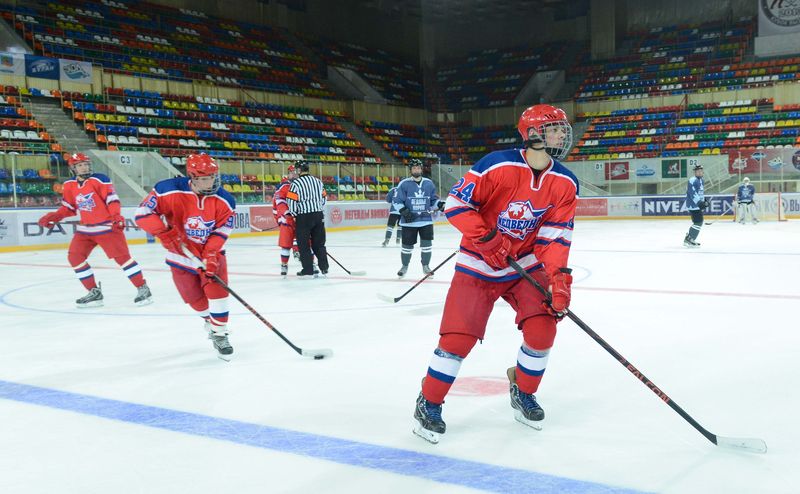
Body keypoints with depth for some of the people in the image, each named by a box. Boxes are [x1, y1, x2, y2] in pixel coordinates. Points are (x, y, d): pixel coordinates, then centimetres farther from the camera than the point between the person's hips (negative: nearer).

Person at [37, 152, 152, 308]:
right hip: (85, 229, 6)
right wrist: (53, 217, 4)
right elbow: (69, 207, 16)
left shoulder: (99, 180, -12)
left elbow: (112, 199, -16)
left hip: (107, 226, -6)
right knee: (74, 257, -2)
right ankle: (94, 292, 7)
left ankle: (143, 288, -2)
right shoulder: (69, 185, 5)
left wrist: (117, 217, -29)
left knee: (121, 256, -11)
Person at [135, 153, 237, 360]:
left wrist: (210, 259, -24)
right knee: (195, 298, 5)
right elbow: (143, 213, -19)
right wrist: (166, 233, -27)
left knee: (217, 289, -14)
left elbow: (220, 233, -13)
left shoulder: (224, 201, -16)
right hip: (182, 254, -1)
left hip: (212, 252, 1)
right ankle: (210, 320, 37)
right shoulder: (170, 190, -24)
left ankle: (219, 334, 3)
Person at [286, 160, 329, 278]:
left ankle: (308, 270, 1)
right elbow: (324, 198, 14)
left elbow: (291, 202, -10)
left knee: (304, 244, 2)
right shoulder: (318, 181, 9)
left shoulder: (296, 183, -10)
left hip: (304, 217, -5)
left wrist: (293, 214, 6)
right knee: (319, 243, 13)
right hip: (318, 215, 6)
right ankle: (324, 268, 14)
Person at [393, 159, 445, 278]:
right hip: (409, 221, -2)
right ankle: (405, 266, 28)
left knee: (427, 244, -1)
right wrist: (404, 211, -18)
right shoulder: (404, 184, -4)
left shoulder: (429, 183, 6)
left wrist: (440, 204, -7)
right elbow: (397, 202, -4)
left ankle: (426, 265, 19)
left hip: (426, 220, 2)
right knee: (407, 245, 6)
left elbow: (433, 200, 13)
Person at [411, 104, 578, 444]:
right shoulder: (498, 166, -21)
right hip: (479, 264, -4)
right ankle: (429, 403, 12)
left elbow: (555, 235, -7)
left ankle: (523, 394, 20)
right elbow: (456, 202, -16)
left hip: (526, 264, 5)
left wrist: (559, 277, -20)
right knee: (458, 337, -10)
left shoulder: (565, 183, -5)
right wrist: (485, 238, -25)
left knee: (542, 329, -7)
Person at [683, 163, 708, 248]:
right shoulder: (693, 180, -16)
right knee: (698, 222, -14)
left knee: (699, 222, 16)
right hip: (693, 205, -11)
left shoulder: (701, 180, 16)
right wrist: (700, 202, -29)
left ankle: (688, 238, 25)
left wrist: (704, 200, 21)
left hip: (698, 204, 11)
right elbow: (692, 193, -25)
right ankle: (688, 241, -11)